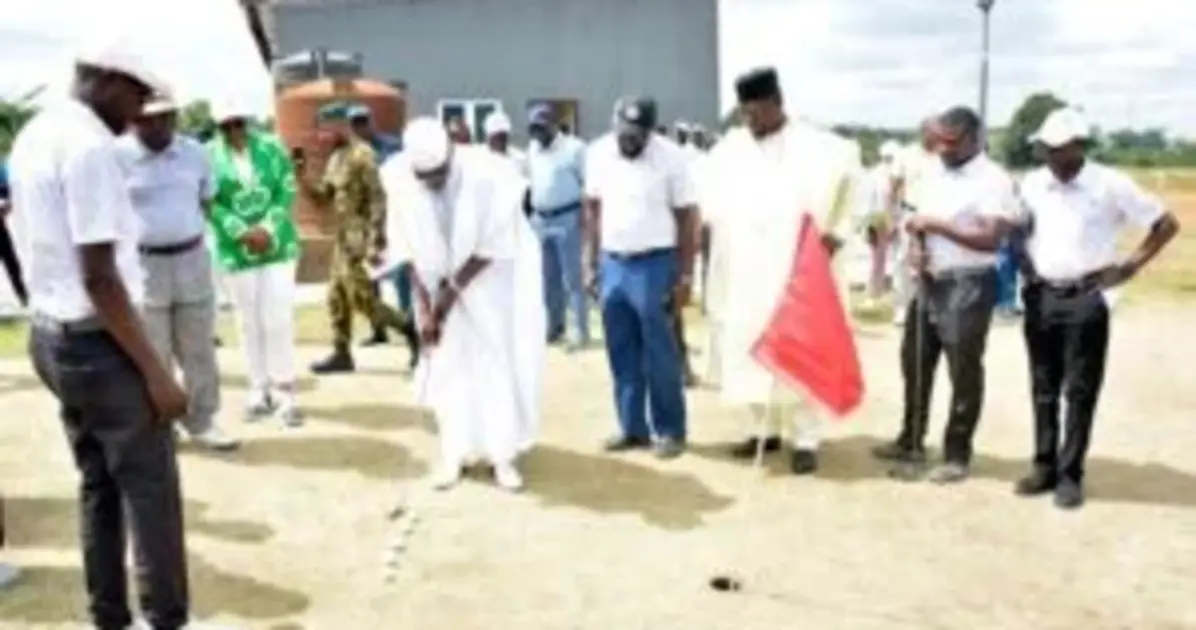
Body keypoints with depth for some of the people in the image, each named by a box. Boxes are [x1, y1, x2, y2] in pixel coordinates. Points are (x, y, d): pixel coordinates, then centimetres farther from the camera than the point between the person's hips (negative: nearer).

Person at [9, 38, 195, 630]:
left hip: (49, 334, 9)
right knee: (151, 489, 2)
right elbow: (99, 277, -24)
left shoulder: (33, 134, 10)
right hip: (96, 342, -9)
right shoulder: (89, 144, -20)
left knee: (99, 485, 16)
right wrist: (155, 371, -21)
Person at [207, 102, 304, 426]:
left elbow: (287, 191, -3)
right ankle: (260, 391, 19)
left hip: (277, 244, 0)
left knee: (278, 319, -3)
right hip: (236, 250, 0)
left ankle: (285, 392, 5)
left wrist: (268, 229, -15)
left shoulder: (271, 147, -1)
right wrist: (241, 232, -17)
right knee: (249, 323, 8)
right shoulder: (209, 156, -4)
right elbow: (210, 204, -6)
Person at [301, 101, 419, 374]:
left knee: (360, 297, -10)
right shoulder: (336, 157, 13)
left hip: (360, 237, -9)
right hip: (343, 237, 9)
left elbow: (377, 199, -19)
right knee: (337, 296, 10)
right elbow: (324, 194, 17)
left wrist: (375, 243, -23)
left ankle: (409, 327, 3)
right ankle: (341, 353, 18)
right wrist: (302, 179, -2)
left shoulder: (362, 154, -14)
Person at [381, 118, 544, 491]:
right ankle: (454, 455, 14)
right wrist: (423, 304, -13)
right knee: (446, 365, 4)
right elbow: (409, 250, -12)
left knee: (499, 363, -1)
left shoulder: (489, 175, -29)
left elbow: (493, 247, -20)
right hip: (439, 281, 2)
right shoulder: (398, 177, -22)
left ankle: (503, 455, 9)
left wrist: (454, 288, -18)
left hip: (495, 277, -2)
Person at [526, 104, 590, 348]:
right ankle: (554, 326, 24)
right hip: (540, 219, 6)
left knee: (572, 278, -4)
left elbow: (588, 184, -8)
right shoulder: (532, 149, 12)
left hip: (567, 218, -6)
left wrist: (585, 214, -15)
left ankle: (583, 331, 1)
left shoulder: (574, 148, -7)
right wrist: (529, 213, 15)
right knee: (548, 278, 12)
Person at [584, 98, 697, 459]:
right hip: (612, 264, 4)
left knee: (660, 356, 2)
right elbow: (593, 209, 11)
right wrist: (592, 263, 9)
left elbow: (687, 218, -5)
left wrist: (686, 275, -7)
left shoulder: (671, 157, -9)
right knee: (621, 355, 11)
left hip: (654, 264, -4)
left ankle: (670, 431, 14)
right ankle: (632, 427, 23)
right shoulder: (598, 153, 2)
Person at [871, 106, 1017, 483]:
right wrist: (916, 245, -3)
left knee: (964, 372, 1)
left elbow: (991, 239, -20)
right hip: (930, 281, 8)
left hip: (968, 286, -7)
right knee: (915, 362, 14)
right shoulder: (934, 175, 12)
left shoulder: (993, 180, -11)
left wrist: (938, 225, -20)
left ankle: (957, 455, 13)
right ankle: (910, 442, 28)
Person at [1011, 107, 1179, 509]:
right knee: (1044, 390, 10)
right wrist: (1024, 264, 6)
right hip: (1041, 297, 4)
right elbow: (1018, 229, 20)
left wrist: (1132, 265, -5)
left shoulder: (1110, 185, -9)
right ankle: (1045, 467, 20)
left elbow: (1166, 224, -1)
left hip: (1087, 299, -4)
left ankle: (1070, 475, 10)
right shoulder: (1032, 184, 2)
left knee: (1080, 392, 2)